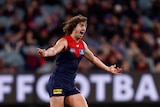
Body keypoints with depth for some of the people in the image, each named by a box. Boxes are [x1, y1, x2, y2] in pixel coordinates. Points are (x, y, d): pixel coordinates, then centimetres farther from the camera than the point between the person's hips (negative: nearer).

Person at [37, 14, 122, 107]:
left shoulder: (82, 44, 13)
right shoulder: (64, 41, -10)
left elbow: (93, 59, 29)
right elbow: (54, 50, -32)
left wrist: (108, 69, 38)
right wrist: (45, 53, -55)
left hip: (71, 85, 8)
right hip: (58, 82, -8)